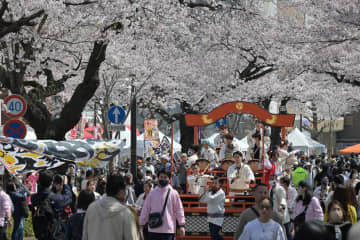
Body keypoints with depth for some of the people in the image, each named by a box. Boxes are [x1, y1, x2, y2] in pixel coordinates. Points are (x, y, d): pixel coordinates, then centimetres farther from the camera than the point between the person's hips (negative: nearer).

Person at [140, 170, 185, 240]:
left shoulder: (173, 193, 0)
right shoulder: (152, 193, 6)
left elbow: (179, 210, 0)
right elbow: (145, 210, 10)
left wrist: (182, 226, -5)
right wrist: (141, 225, 10)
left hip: (169, 230, -2)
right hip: (153, 230, 2)